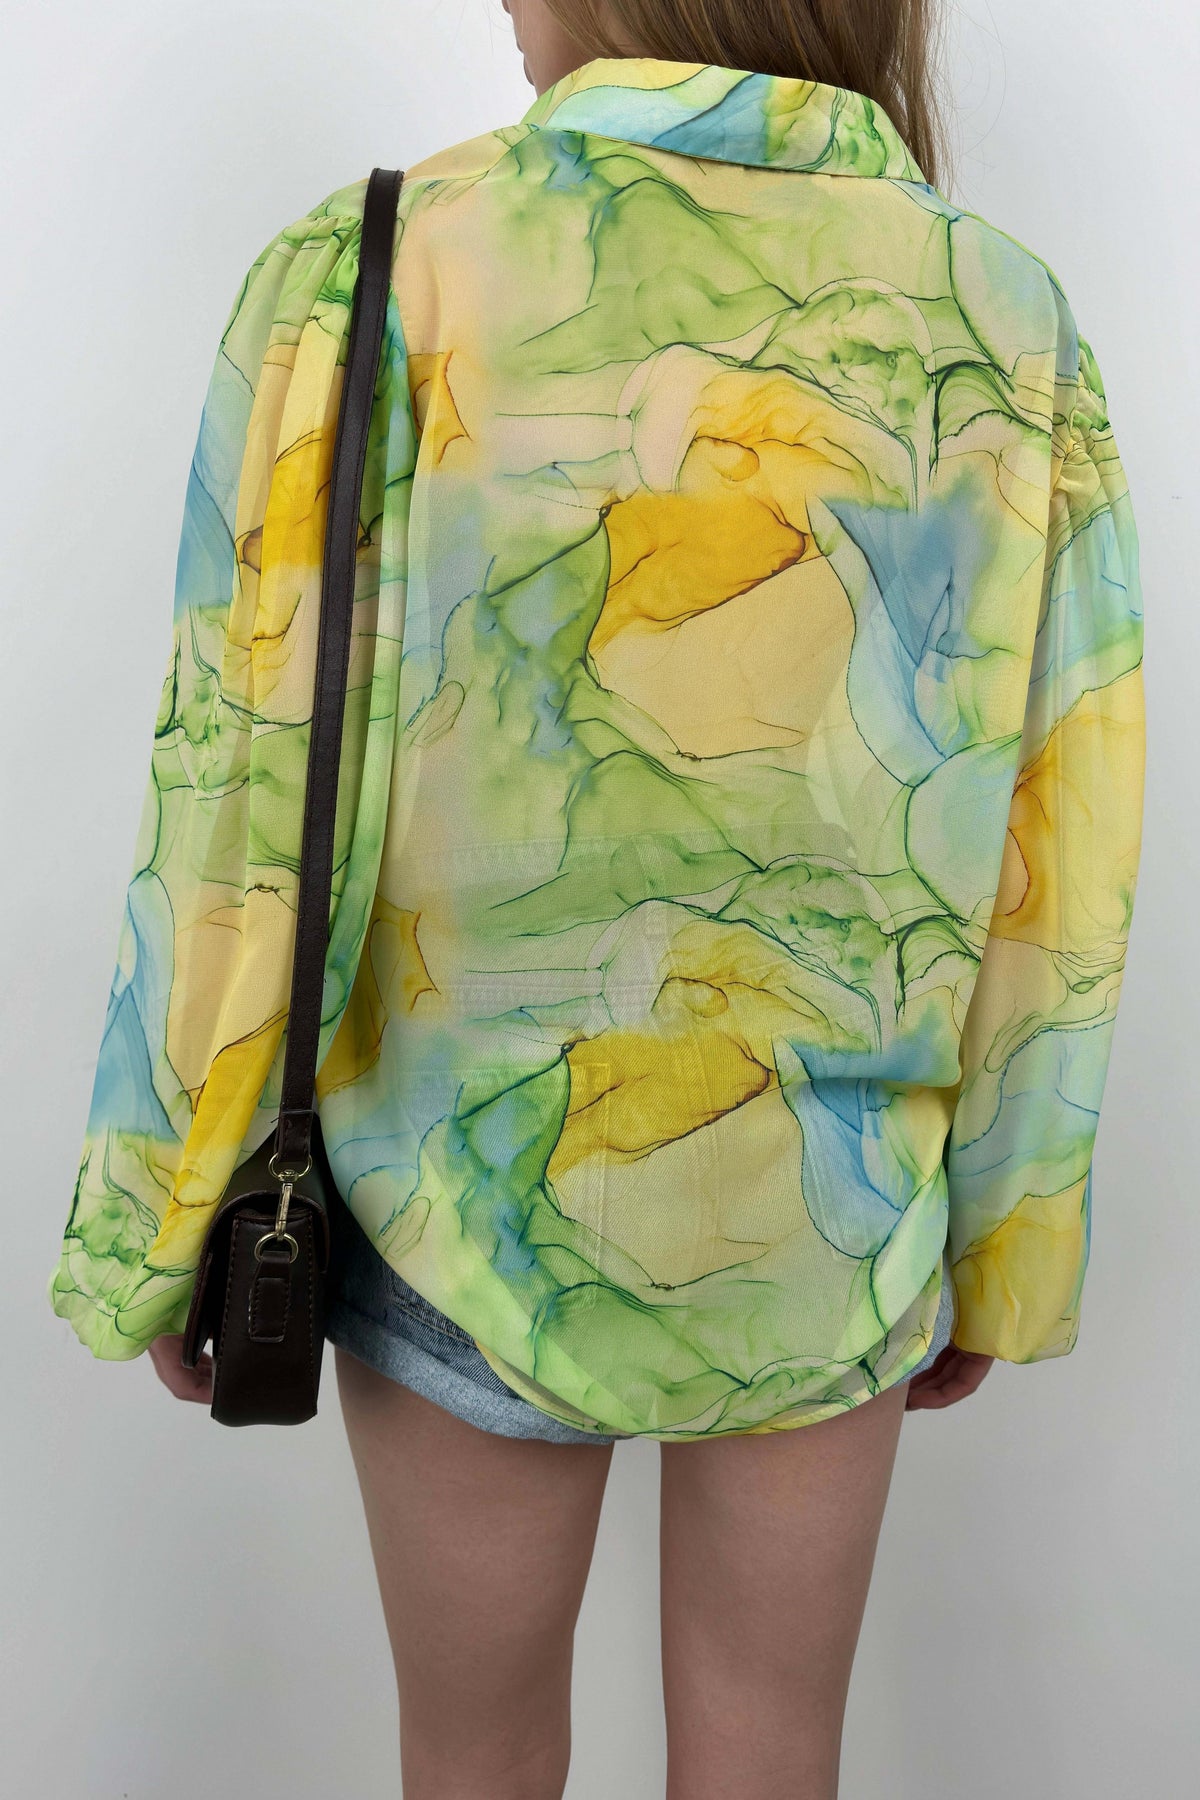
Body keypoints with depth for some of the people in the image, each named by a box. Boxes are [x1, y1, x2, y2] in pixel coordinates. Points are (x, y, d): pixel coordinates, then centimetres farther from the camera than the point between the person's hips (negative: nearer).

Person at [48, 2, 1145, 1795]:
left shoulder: (371, 281, -15)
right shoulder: (1012, 335, -8)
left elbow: (250, 825, -15)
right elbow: (1057, 875, -5)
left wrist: (161, 1232, 0)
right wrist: (997, 1254, 9)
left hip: (475, 1197, -1)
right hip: (828, 1232, 2)